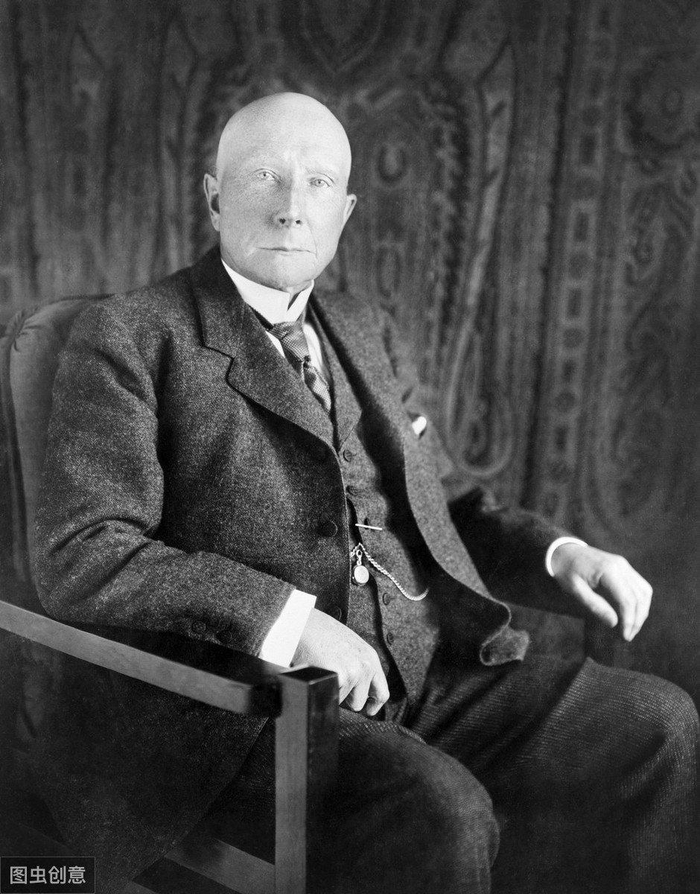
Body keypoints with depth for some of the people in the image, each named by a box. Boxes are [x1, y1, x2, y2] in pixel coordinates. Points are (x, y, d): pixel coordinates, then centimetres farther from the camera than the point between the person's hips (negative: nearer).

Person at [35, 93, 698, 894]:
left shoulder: (365, 331, 19)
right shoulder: (130, 337, -2)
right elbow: (79, 559, -12)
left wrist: (556, 554, 5)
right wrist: (282, 616, -23)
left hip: (428, 673, 6)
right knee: (438, 815, -31)